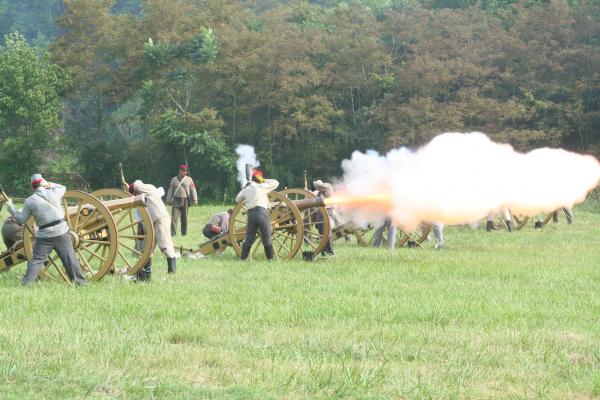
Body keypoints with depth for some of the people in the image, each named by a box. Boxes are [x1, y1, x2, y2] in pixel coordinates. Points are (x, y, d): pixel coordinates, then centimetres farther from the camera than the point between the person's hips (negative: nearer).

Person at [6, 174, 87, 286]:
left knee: (36, 260, 6)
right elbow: (63, 188, 23)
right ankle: (81, 282, 12)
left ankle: (26, 283, -1)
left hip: (44, 235, -1)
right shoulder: (53, 193, -1)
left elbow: (21, 220, 4)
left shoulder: (29, 201, -4)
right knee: (70, 259, 8)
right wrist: (49, 185, 10)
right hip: (62, 233, 1)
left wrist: (11, 207, 14)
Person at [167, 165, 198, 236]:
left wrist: (195, 200, -2)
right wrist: (169, 200, 5)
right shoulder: (174, 180, 8)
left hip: (185, 200, 1)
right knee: (174, 216, -9)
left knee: (184, 217, 5)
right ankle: (172, 232, -11)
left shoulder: (189, 179, 7)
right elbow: (170, 190, 10)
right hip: (176, 200, -1)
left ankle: (184, 232, 15)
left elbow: (193, 190, 4)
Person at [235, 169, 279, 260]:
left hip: (251, 214, 4)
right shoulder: (262, 187, 2)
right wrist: (265, 181, 22)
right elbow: (275, 183, 12)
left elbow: (237, 199, 29)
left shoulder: (245, 190, 13)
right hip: (261, 212, -4)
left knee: (249, 237, 9)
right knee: (267, 236, 0)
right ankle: (270, 258, -1)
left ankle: (243, 258, 7)